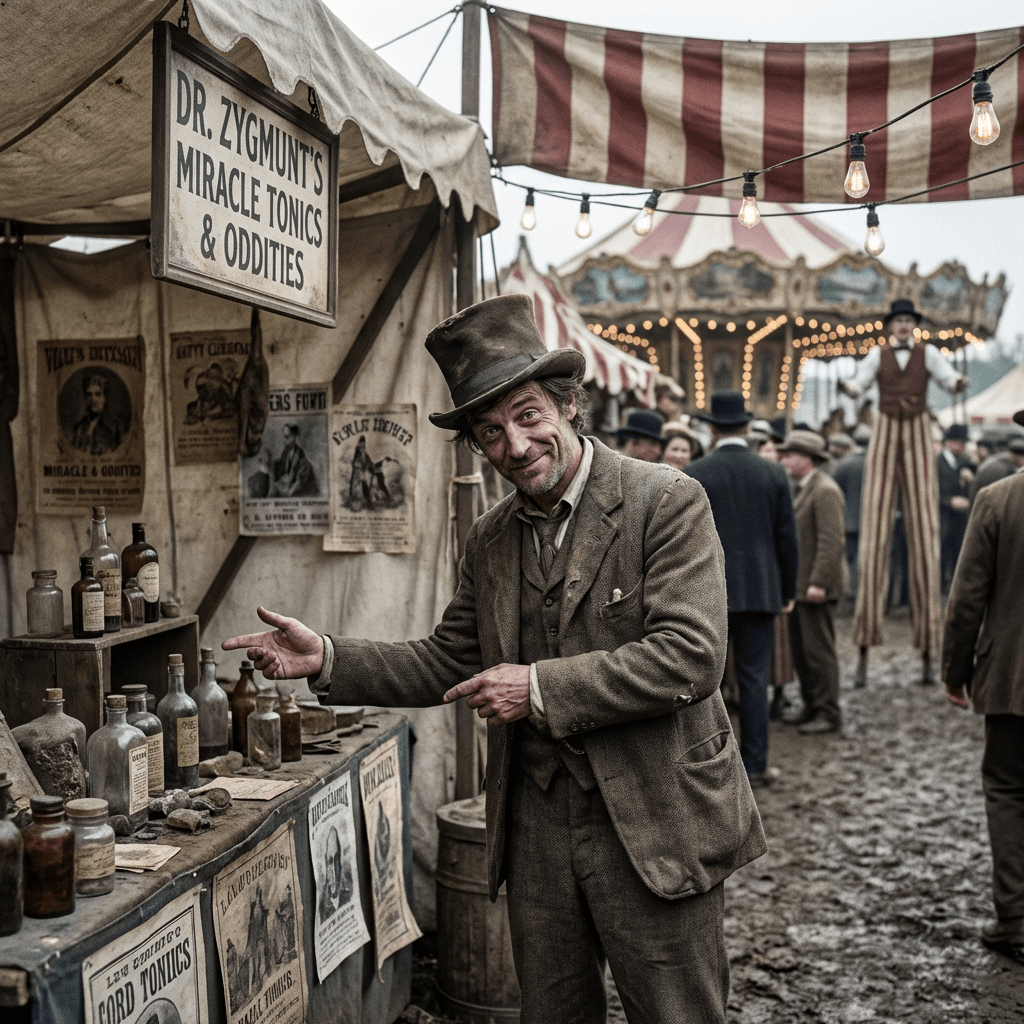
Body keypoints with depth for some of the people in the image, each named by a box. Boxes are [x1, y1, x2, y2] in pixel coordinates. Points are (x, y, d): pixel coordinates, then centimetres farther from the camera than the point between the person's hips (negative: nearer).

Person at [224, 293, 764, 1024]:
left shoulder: (668, 503, -11)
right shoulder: (490, 540, 8)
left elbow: (689, 657, -20)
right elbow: (447, 664, 13)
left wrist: (540, 687, -19)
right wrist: (329, 660, 1)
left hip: (652, 826, -5)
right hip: (537, 829, 5)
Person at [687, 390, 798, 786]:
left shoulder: (695, 475, -5)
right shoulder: (773, 473, 1)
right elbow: (787, 537, 3)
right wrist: (788, 590, 13)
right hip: (761, 589, 2)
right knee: (753, 677, 6)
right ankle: (753, 765, 8)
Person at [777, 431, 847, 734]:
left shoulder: (825, 490, -15)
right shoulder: (801, 489, 16)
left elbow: (831, 542, -20)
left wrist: (818, 583, -23)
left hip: (817, 586, -10)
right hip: (799, 585, 10)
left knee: (819, 651, -4)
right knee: (801, 650, 14)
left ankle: (828, 714, 4)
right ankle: (811, 706, 23)